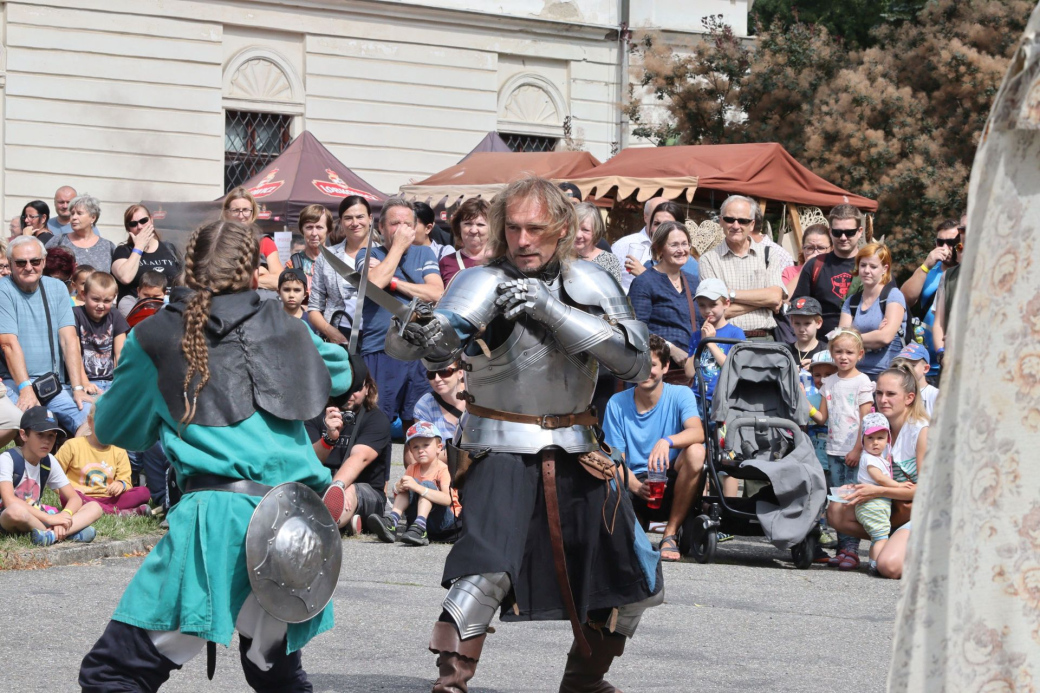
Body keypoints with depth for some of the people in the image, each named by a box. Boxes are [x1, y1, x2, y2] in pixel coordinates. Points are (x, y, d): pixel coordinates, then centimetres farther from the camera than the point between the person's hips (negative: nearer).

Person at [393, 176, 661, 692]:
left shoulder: (589, 283, -2)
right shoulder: (486, 283, -13)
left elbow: (635, 362, -14)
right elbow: (442, 336, -31)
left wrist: (553, 310, -23)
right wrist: (421, 338, -57)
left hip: (577, 455, 5)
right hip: (501, 451, -5)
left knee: (631, 583, 14)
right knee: (486, 572, -28)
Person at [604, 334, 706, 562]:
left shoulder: (680, 395, -3)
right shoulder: (617, 404, 0)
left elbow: (697, 432, -22)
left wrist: (667, 441, -44)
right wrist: (637, 487, -24)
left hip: (674, 487, 0)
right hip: (635, 486, 0)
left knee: (695, 451, -32)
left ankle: (671, 535, -17)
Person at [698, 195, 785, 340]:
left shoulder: (768, 253, 13)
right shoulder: (709, 259, 6)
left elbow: (775, 297, -2)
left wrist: (731, 294, -4)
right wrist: (761, 300, -1)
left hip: (764, 339, 1)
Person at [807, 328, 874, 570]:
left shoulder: (862, 382, -4)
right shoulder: (829, 382, 13)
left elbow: (865, 419, -7)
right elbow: (823, 416, 13)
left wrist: (857, 449, -13)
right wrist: (809, 410, -8)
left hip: (854, 450, -6)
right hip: (834, 449, 6)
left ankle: (852, 550, -11)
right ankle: (842, 547, 9)